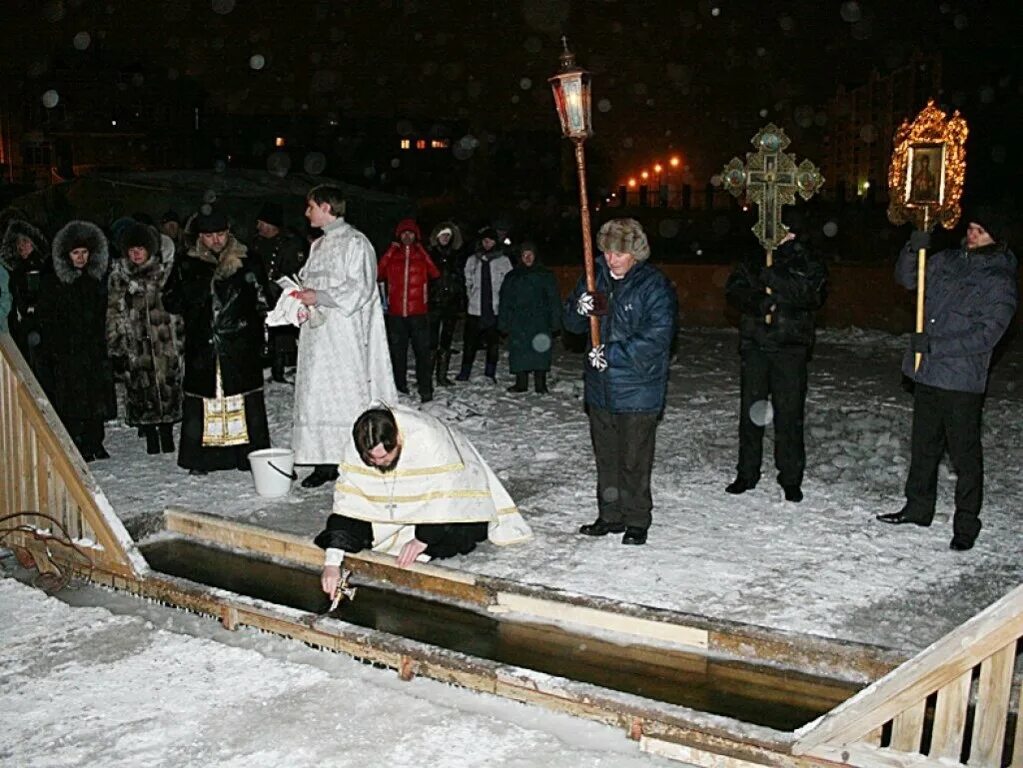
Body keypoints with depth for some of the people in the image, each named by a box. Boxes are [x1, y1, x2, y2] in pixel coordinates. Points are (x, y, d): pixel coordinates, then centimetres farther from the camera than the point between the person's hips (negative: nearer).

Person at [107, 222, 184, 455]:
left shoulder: (166, 270, 2)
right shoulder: (118, 276, 4)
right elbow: (114, 313, 6)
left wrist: (182, 338, 4)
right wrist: (116, 348, 2)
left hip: (166, 341, -1)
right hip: (135, 345, 1)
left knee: (169, 388, 1)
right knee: (142, 391, 2)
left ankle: (167, 435, 17)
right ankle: (151, 438, 15)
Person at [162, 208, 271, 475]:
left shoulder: (246, 262, 5)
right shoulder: (187, 265, 8)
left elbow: (262, 301, 7)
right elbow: (170, 301, 9)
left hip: (240, 346, -1)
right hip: (202, 347, 1)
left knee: (248, 402, 1)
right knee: (200, 401, 3)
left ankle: (253, 454, 10)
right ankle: (200, 458, 13)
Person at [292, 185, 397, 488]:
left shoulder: (355, 242, -7)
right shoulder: (318, 246, 19)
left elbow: (359, 289, -15)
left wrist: (319, 297, -17)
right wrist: (302, 296, 4)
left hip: (345, 335, -8)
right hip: (318, 333, 8)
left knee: (349, 393, -6)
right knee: (317, 394, 5)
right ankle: (325, 462, 11)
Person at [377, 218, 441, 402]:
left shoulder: (422, 255, 6)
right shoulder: (392, 255, 9)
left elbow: (435, 274, -10)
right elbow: (379, 275, -4)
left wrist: (422, 251, -11)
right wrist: (390, 251, -8)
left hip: (418, 313, -2)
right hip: (395, 313, 2)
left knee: (422, 351, -5)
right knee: (397, 351, 10)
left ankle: (425, 390, -3)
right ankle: (399, 386, 22)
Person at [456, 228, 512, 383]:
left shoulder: (504, 261, 3)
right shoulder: (472, 260, 9)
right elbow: (468, 281, 13)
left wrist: (502, 300, -4)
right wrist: (472, 296, 3)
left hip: (495, 308, -1)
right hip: (475, 308, 1)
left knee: (493, 342, 4)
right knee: (470, 342, 4)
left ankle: (490, 373, 12)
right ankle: (464, 372, 11)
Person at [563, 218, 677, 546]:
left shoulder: (655, 286, -11)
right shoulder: (595, 277, 6)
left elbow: (656, 338, -18)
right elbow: (570, 322, 10)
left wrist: (611, 354, -20)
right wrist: (581, 309, -14)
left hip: (638, 390, -6)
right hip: (600, 387, 6)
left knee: (634, 460, 1)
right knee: (606, 457, 15)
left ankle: (637, 521, 16)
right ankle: (610, 515, 29)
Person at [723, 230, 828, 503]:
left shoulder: (808, 263, 4)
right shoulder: (753, 262, 10)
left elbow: (812, 295, -12)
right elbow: (734, 288, -1)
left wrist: (773, 280, -18)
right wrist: (760, 303, -17)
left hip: (790, 349, -2)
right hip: (755, 345, 2)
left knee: (790, 413, -1)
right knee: (750, 410, 7)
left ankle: (791, 479, 9)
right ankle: (746, 474, 19)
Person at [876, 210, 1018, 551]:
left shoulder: (1001, 282, -8)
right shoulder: (947, 261, 9)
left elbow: (987, 334, -16)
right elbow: (907, 278, 15)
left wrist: (936, 344, -21)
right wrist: (914, 249, -4)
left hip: (962, 381, -6)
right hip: (926, 373, 6)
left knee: (965, 454, 1)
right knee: (923, 446, 17)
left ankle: (966, 523, 13)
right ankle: (918, 507, 32)